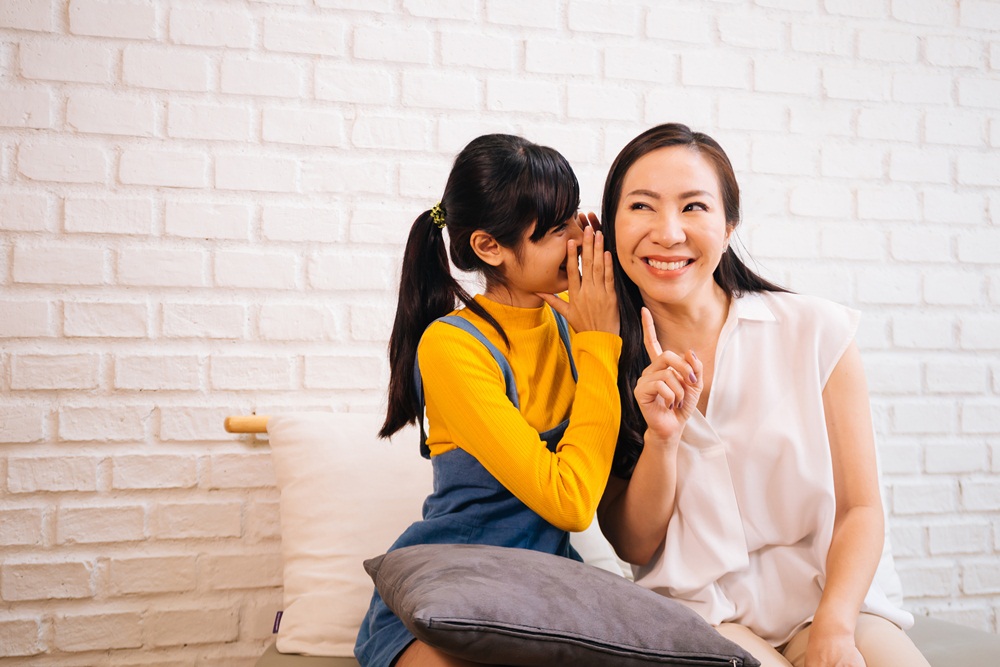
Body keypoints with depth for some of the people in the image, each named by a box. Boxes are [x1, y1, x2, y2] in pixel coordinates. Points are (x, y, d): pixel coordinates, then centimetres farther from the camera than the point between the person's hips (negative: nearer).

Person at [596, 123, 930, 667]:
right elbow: (634, 547, 0)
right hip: (696, 614, -1)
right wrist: (662, 438, -16)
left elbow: (860, 509, 0)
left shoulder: (817, 333, -3)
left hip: (824, 598, 2)